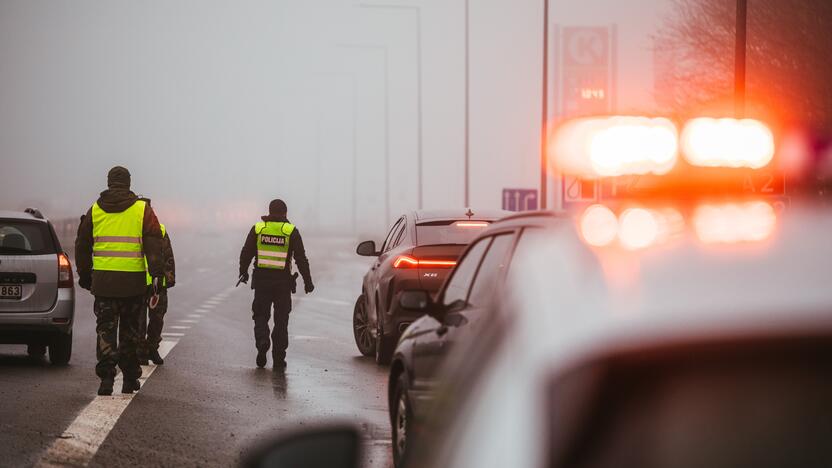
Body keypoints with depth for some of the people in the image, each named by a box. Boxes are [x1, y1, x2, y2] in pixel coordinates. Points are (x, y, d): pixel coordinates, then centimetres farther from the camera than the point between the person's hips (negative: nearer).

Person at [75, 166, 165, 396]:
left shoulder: (95, 210, 6)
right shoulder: (143, 210, 0)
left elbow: (82, 246, 12)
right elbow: (155, 247, -4)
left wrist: (84, 275, 21)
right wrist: (157, 276, -2)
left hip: (103, 281, 0)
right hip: (133, 282, 0)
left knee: (105, 328, 4)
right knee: (130, 329, 12)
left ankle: (106, 376, -10)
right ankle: (130, 379, 16)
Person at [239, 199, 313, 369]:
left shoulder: (258, 229, 3)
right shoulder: (291, 231, -1)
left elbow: (246, 253, 6)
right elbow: (301, 259, -3)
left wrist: (243, 272, 22)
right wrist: (307, 281, 2)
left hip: (261, 280, 1)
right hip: (283, 281, 0)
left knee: (261, 316, 11)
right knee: (281, 319, 8)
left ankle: (262, 342, -16)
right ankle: (278, 358, 8)